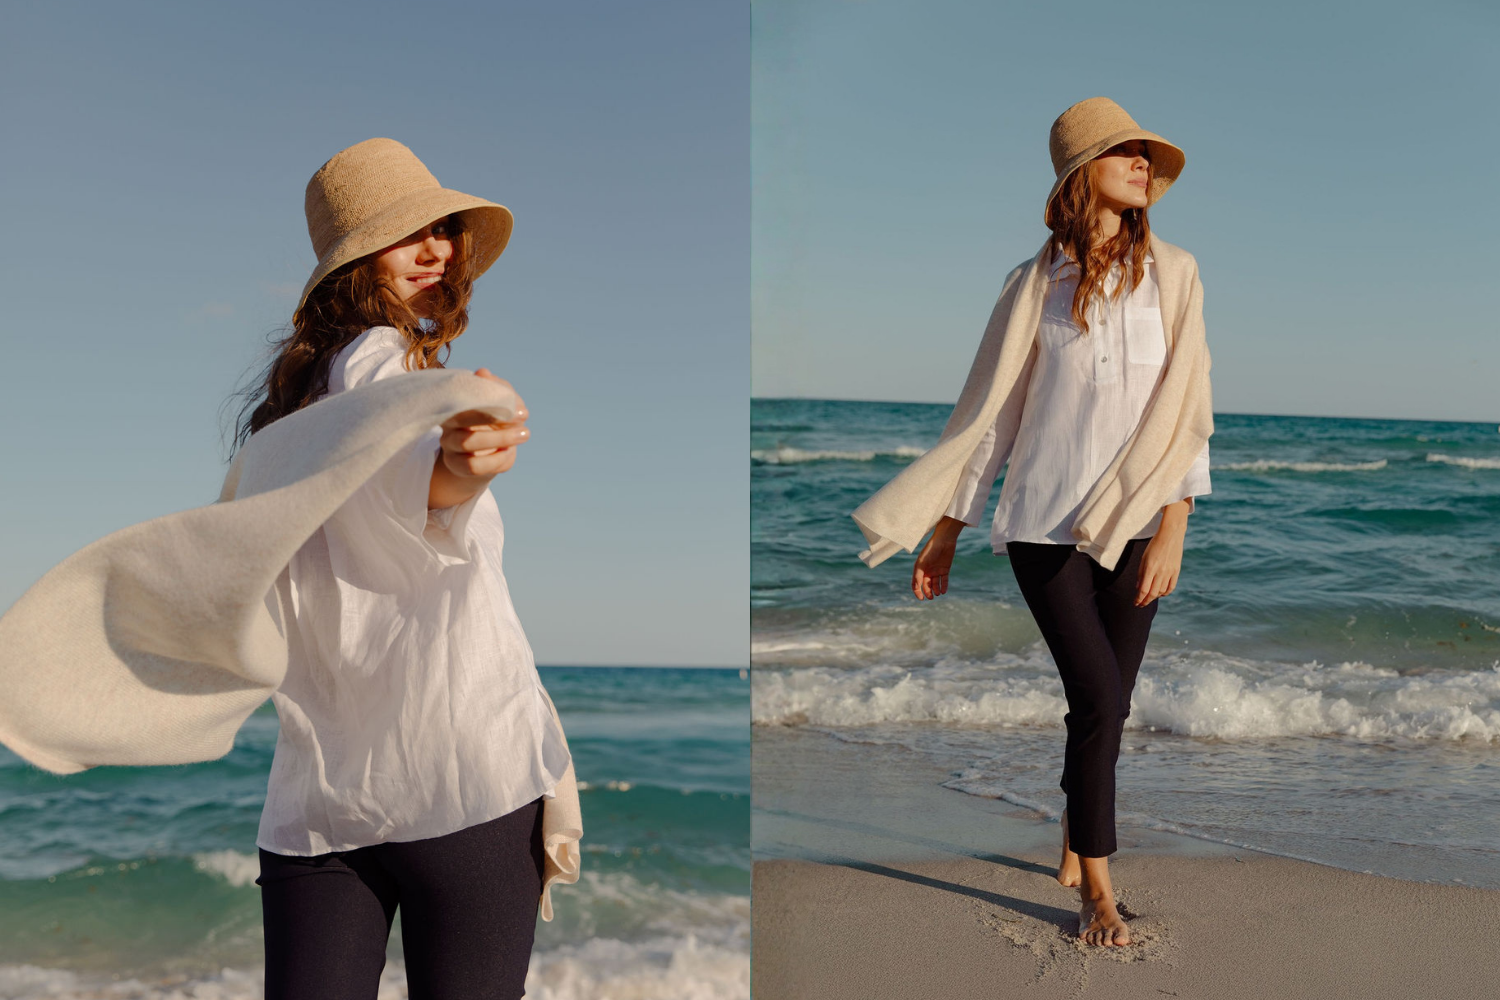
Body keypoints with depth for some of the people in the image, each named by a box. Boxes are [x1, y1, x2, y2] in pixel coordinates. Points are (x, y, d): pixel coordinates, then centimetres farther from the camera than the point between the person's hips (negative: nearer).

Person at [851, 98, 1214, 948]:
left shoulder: (1172, 274, 3)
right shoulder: (1035, 285, 2)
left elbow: (1185, 411, -1)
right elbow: (989, 414, 5)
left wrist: (1172, 528, -11)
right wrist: (943, 536, 6)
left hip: (1133, 525, 2)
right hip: (1044, 523, -1)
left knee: (1108, 705, 7)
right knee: (1098, 696, -11)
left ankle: (1076, 846, 32)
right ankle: (1098, 892, 3)